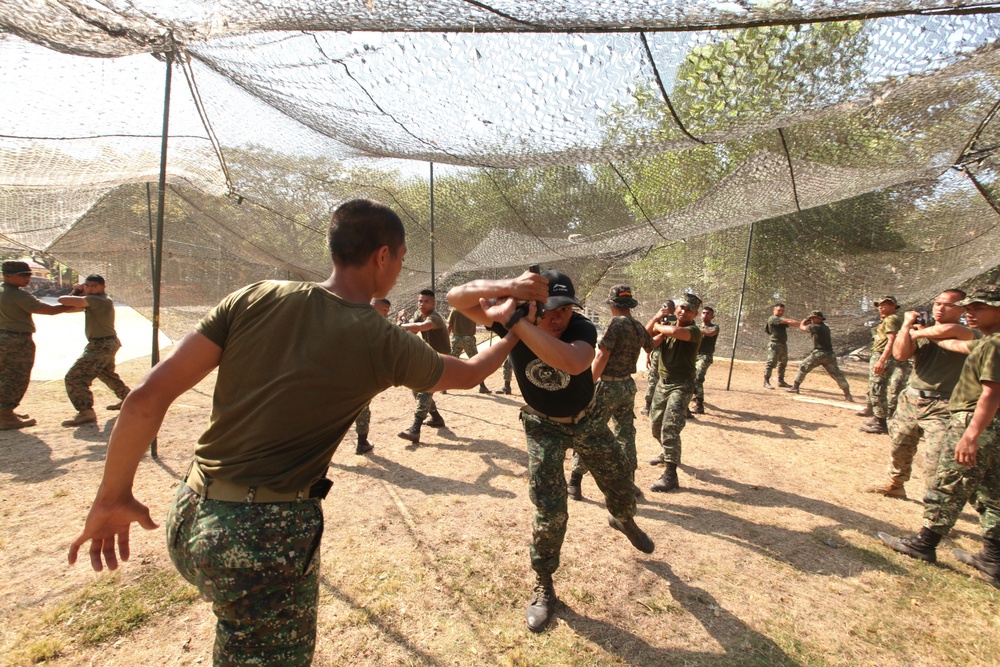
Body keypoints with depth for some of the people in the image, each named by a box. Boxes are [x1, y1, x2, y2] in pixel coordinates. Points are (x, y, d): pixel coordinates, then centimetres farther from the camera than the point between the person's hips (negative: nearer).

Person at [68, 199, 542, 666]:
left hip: (187, 518, 7)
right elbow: (469, 374, 7)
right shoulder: (386, 345, -11)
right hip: (265, 536, -6)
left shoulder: (254, 299, -3)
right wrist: (515, 333, 24)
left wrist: (113, 498, 9)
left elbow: (147, 398, -4)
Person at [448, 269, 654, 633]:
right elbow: (457, 297, -33)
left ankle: (624, 521, 56)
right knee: (550, 510, -4)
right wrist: (508, 287, -49)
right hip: (543, 426, -1)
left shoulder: (581, 328, -29)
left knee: (621, 486, 19)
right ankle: (543, 587, 22)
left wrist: (521, 326, -53)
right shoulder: (514, 318, -25)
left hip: (587, 420, 1)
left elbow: (573, 362, -53)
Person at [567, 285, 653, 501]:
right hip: (628, 386, 7)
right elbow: (651, 346, 27)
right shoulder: (639, 327, 6)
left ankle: (575, 482, 7)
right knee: (626, 435, 16)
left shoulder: (616, 323, -15)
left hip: (607, 386, -7)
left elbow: (602, 356, -21)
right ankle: (628, 482, 25)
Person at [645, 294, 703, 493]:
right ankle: (668, 454, 44)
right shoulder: (667, 325, 8)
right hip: (662, 382, 8)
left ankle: (670, 476, -11)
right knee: (655, 423, 19)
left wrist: (658, 327, -16)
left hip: (681, 386, -7)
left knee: (670, 428, -16)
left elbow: (675, 331, -35)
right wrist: (656, 318, -14)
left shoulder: (694, 331, -13)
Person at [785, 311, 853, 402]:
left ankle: (795, 387, 9)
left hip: (818, 354, -6)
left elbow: (802, 327, 8)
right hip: (830, 355, 6)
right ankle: (848, 395, 1)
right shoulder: (826, 328, 17)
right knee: (837, 374, 6)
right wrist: (809, 323, 20)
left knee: (803, 367, 8)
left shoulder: (815, 327, -6)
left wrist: (804, 321, 27)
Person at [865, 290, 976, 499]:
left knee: (935, 462, -11)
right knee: (899, 448, 19)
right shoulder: (921, 331, 9)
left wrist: (918, 332, -8)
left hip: (941, 408, -5)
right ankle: (894, 485, 37)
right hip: (910, 401, 5)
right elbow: (900, 354, -7)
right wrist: (907, 325, -3)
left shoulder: (968, 334, -3)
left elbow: (946, 330, -26)